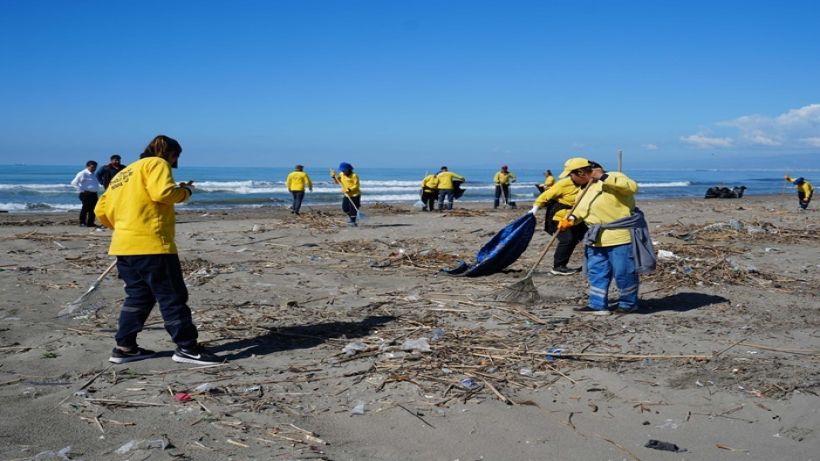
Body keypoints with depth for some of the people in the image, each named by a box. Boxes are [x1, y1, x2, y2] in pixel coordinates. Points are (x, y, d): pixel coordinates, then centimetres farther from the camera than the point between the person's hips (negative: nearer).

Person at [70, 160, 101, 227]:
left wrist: (97, 190, 17)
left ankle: (90, 223, 14)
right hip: (86, 194, -8)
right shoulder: (83, 173, -7)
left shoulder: (93, 174, 17)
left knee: (93, 209, 7)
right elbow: (74, 183, -12)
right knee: (85, 208, -6)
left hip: (94, 194, 8)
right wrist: (81, 190, -13)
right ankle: (82, 223, 1)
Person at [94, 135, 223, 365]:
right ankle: (186, 348, 0)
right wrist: (185, 191, -2)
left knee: (138, 295, 17)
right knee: (173, 296, -3)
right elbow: (162, 192, -19)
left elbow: (102, 210, 21)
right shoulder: (156, 163, 0)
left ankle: (124, 347, 17)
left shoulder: (123, 173, 24)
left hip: (123, 246, 9)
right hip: (151, 244, -9)